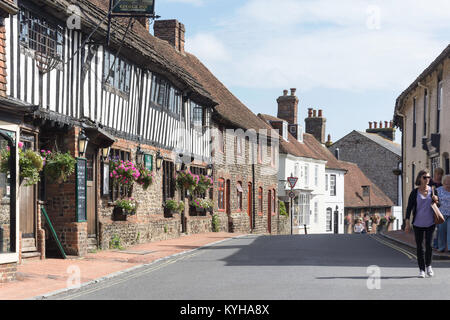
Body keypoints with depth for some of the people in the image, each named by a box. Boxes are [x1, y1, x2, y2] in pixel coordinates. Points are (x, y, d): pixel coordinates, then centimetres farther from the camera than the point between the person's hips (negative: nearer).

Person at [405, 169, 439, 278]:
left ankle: (428, 265, 16)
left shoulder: (432, 190, 4)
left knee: (429, 245, -8)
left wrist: (436, 199, -7)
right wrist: (407, 223, -8)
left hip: (430, 223, 1)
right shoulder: (415, 192, -1)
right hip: (418, 223, -1)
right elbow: (409, 207, -1)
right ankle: (421, 269, 12)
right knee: (419, 247, 3)